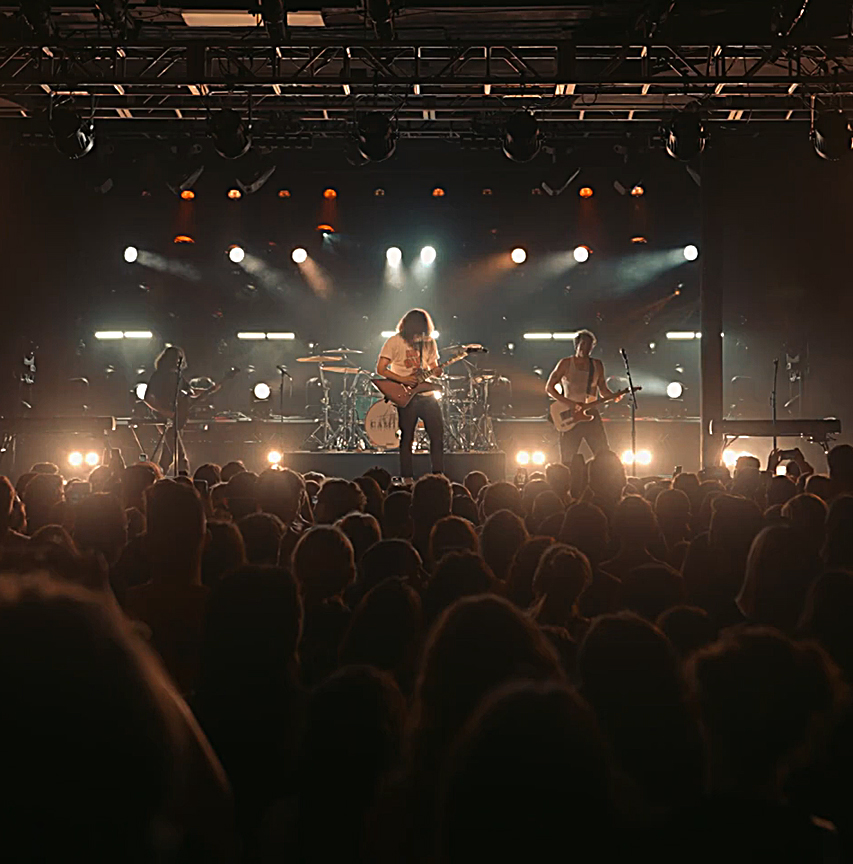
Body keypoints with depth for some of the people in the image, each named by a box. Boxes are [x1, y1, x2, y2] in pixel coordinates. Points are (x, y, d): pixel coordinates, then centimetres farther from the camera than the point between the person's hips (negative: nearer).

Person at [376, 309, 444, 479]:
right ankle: (406, 478, 5)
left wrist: (436, 372, -5)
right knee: (407, 438, -1)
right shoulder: (395, 342, -6)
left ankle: (438, 475, 8)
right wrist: (403, 379, -17)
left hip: (427, 394, 5)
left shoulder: (429, 342, 10)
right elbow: (380, 369, -8)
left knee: (438, 435, 0)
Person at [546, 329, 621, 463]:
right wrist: (567, 402, -13)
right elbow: (549, 388, 0)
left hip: (591, 414, 3)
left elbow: (603, 390, 18)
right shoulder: (566, 363, 2)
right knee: (568, 461, -5)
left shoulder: (597, 365, 11)